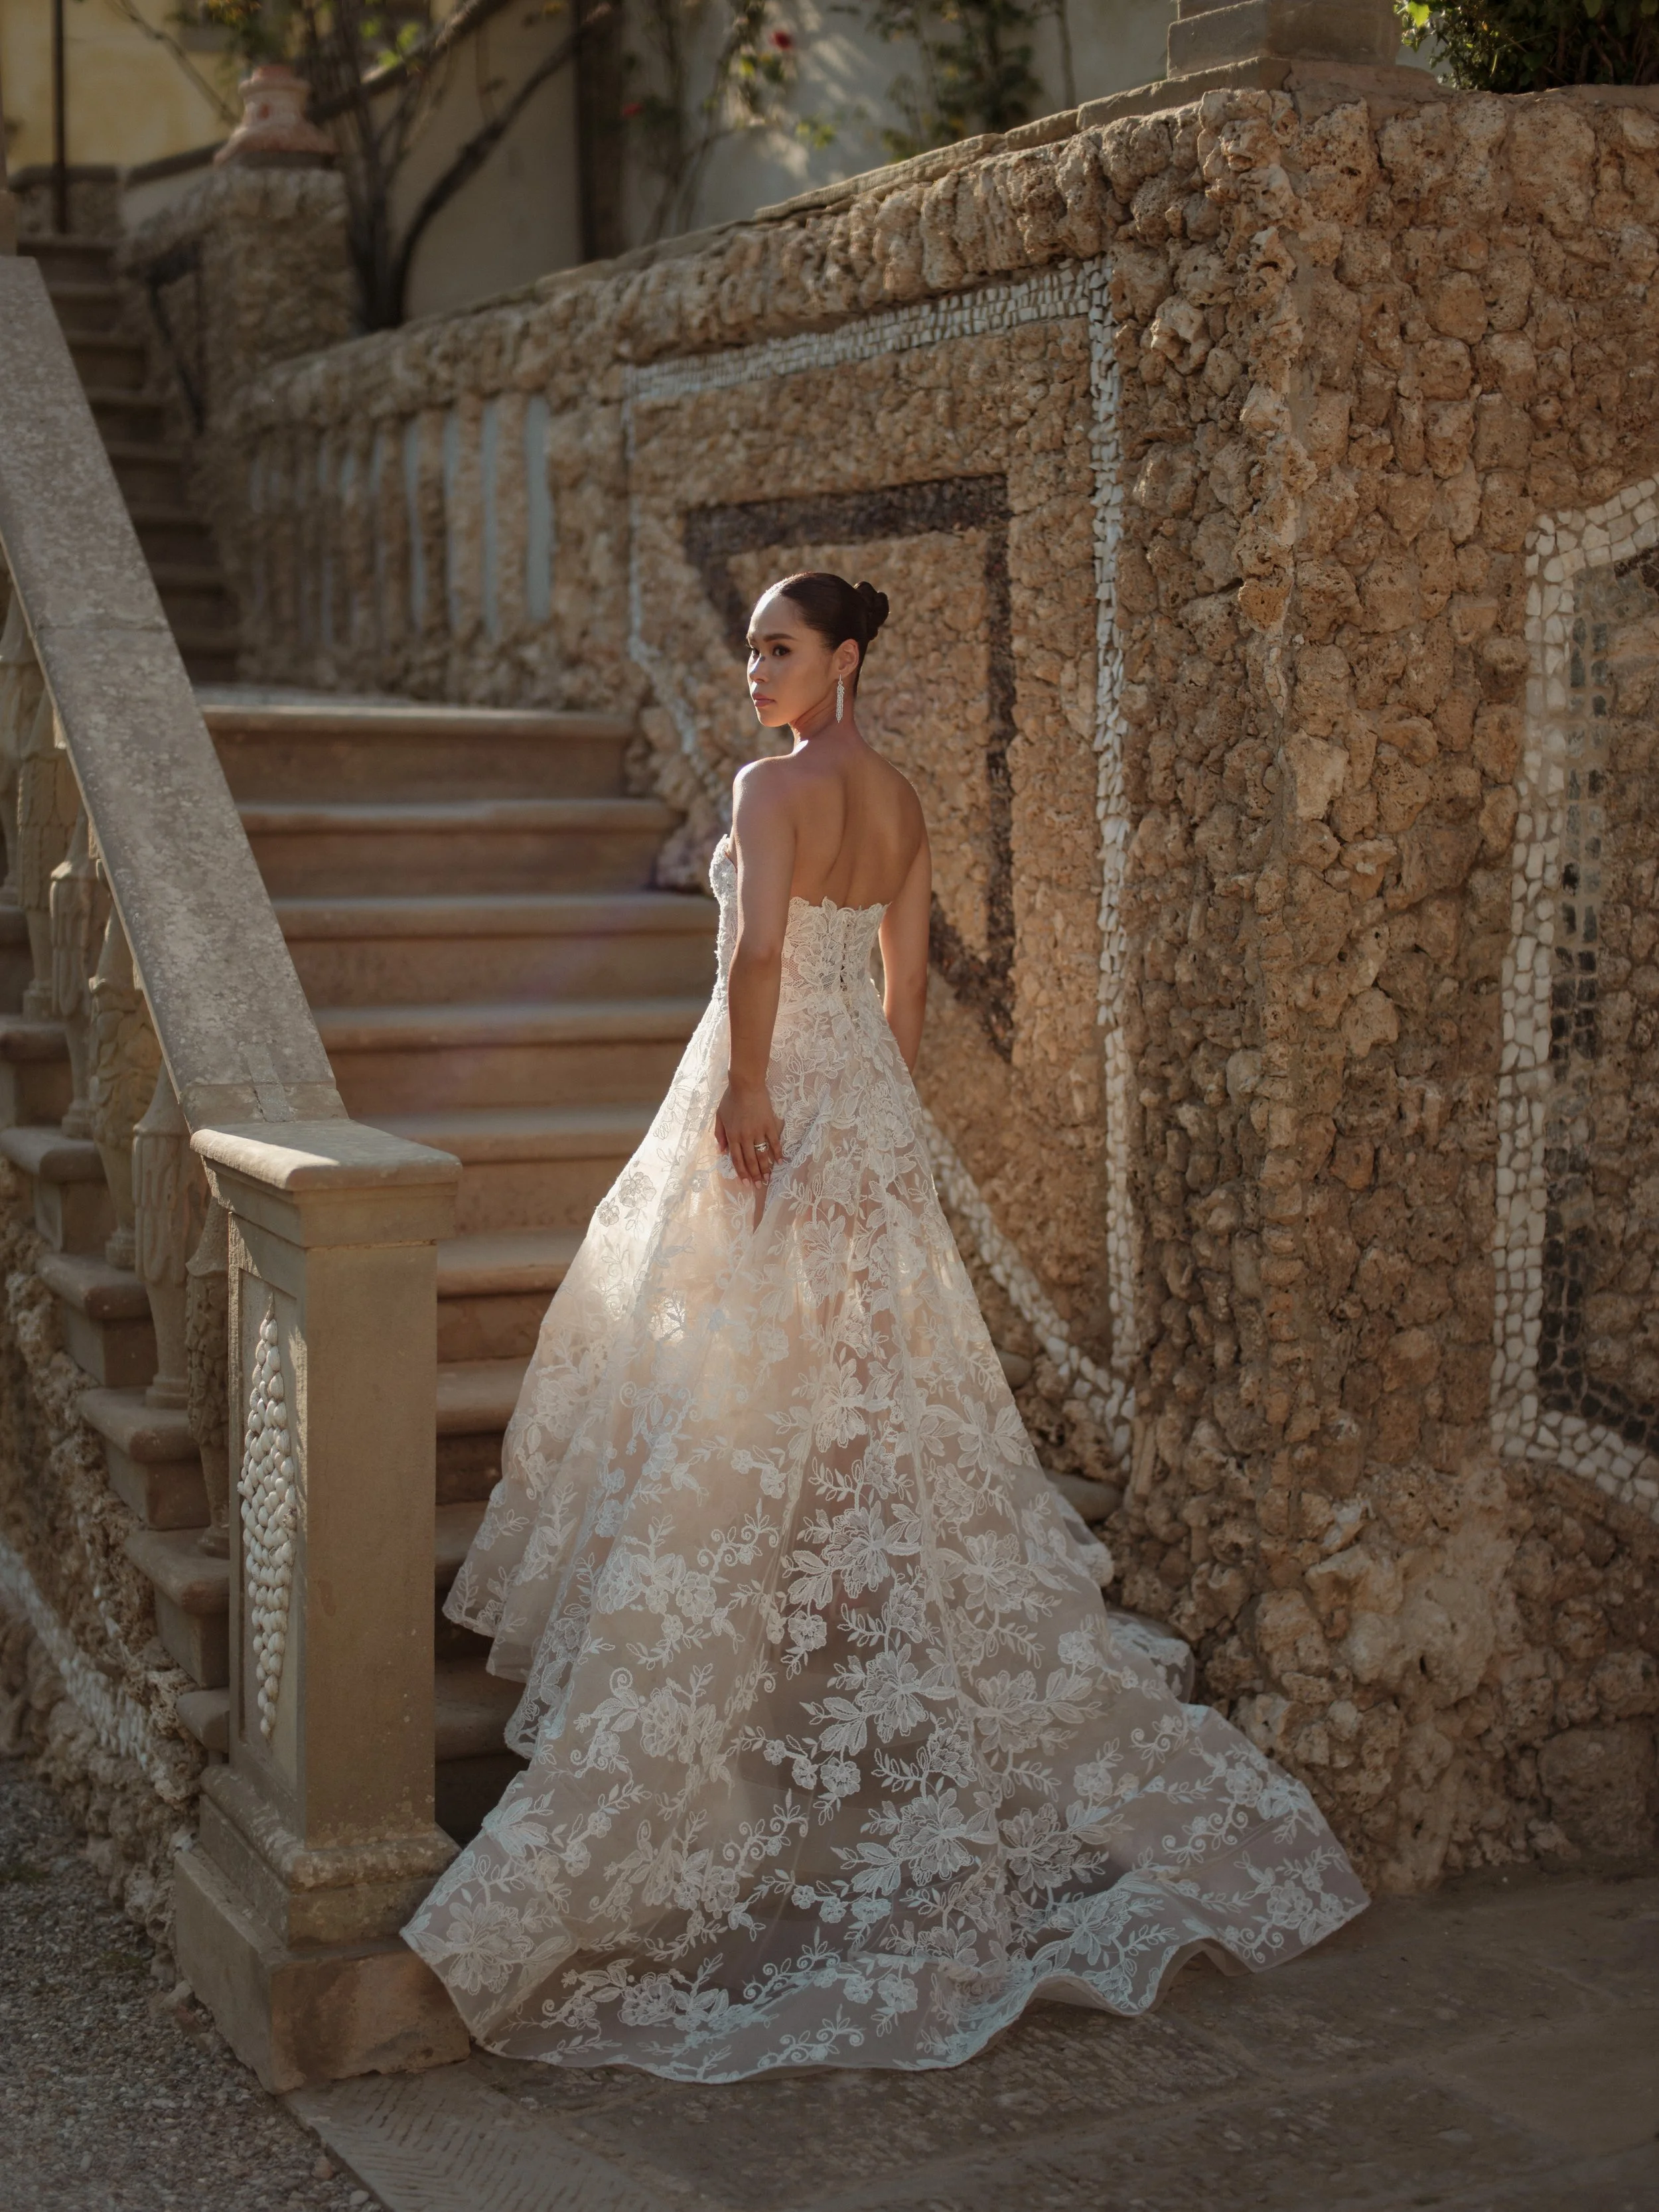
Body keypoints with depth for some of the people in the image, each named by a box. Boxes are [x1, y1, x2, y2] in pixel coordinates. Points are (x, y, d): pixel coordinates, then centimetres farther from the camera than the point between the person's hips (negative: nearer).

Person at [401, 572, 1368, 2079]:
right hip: (869, 1108, 8)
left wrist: (745, 1098, -18)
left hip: (774, 1097, -8)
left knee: (742, 1390, 0)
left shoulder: (776, 786, -13)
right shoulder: (900, 799, 10)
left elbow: (757, 955, -26)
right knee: (874, 1393, 13)